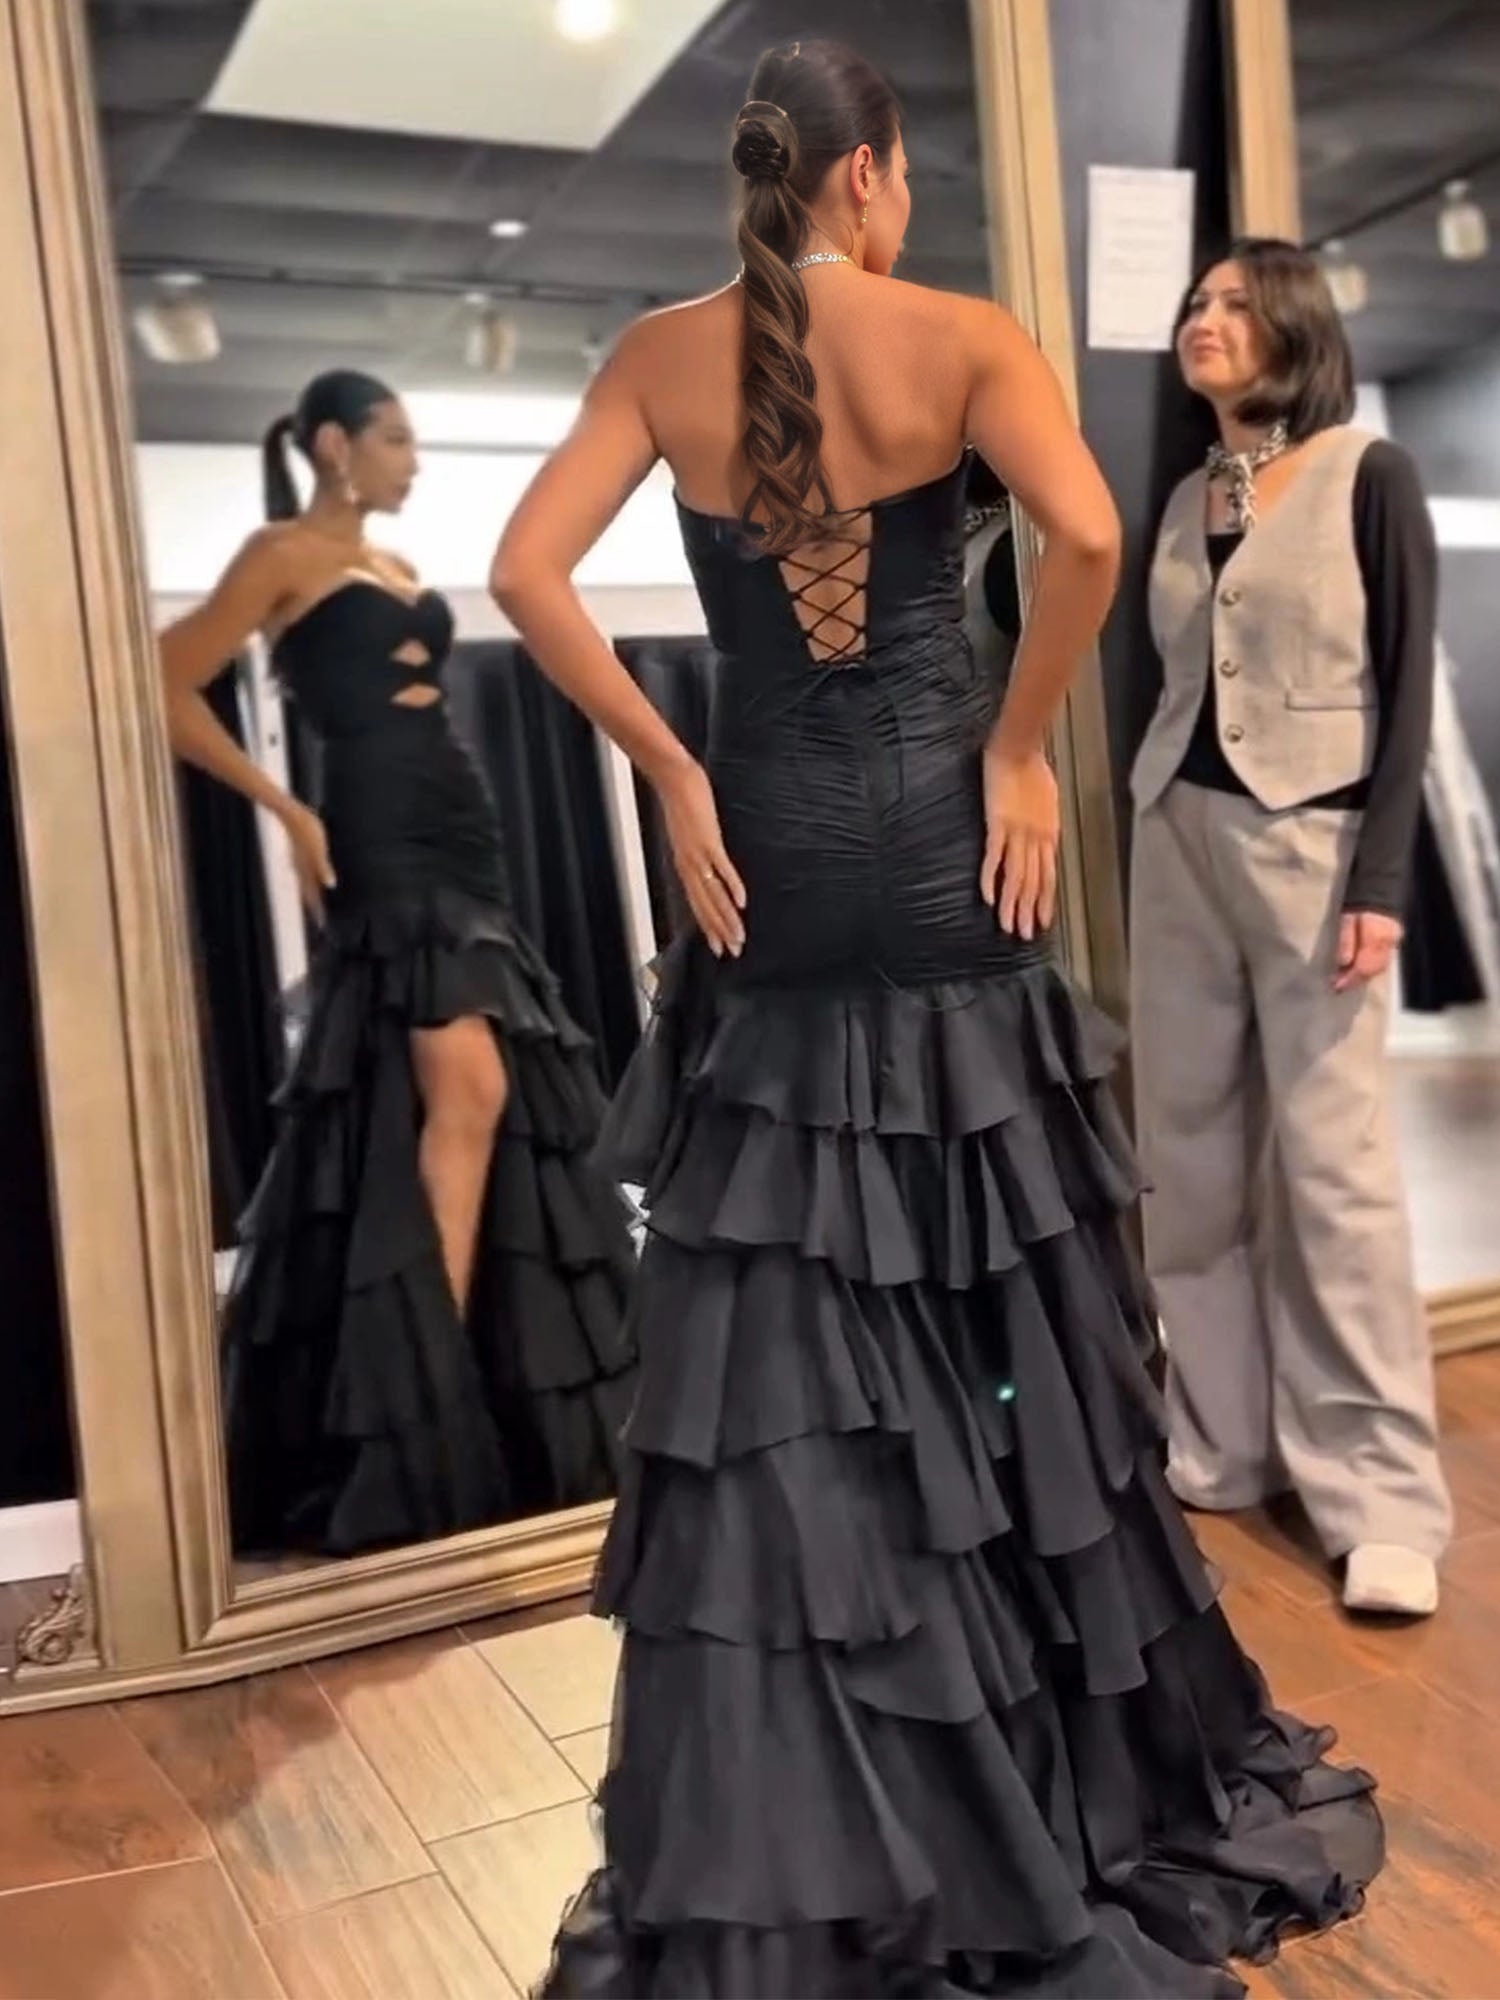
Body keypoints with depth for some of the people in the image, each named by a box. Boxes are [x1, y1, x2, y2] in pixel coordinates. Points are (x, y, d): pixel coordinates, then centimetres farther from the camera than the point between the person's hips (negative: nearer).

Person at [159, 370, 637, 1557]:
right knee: (467, 1090, -15)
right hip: (381, 838, -8)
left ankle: (435, 1353, 16)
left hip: (461, 829, 8)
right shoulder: (286, 556, -2)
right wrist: (288, 813, -9)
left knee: (418, 1097, 8)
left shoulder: (397, 567, 21)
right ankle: (440, 1364, -6)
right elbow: (172, 692, -6)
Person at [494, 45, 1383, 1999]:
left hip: (765, 851, 2)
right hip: (936, 838, -2)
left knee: (775, 1339, 9)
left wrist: (669, 774, 1)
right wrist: (1021, 740, -6)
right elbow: (1088, 537, -19)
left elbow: (528, 571, -3)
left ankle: (788, 1830, 20)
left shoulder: (665, 354, 7)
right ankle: (1061, 1760, 28)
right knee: (995, 1319, 11)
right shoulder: (958, 337, -2)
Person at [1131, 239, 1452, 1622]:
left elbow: (1408, 686, -6)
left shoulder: (1368, 476, -1)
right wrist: (1153, 832, 11)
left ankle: (1381, 1495, 4)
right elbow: (1177, 688, 14)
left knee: (1333, 1165, -6)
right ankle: (1221, 1448, 18)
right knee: (1194, 1156, 6)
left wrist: (1383, 877, -14)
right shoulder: (1185, 501, 14)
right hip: (1178, 840, 6)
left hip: (1314, 843, -5)